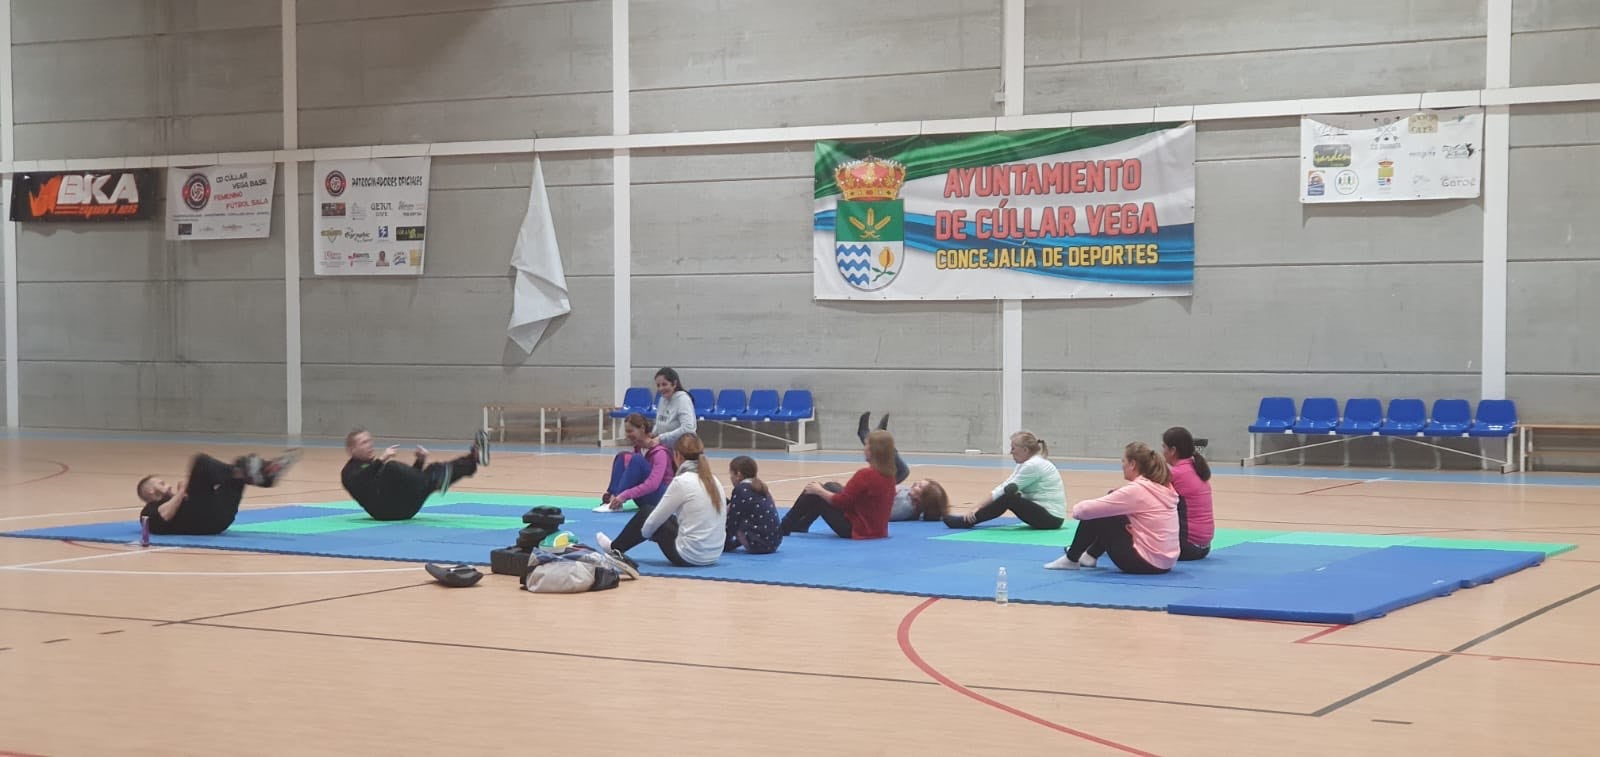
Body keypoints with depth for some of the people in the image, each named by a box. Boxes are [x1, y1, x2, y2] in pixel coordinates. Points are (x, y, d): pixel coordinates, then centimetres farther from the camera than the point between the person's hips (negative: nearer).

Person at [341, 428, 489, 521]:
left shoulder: (377, 464, 33)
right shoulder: (349, 472, 12)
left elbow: (409, 479, 26)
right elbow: (360, 481, -15)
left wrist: (420, 461, 9)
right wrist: (381, 460, -24)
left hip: (404, 505, 7)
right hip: (385, 508, -7)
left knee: (434, 471, -8)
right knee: (390, 468, -32)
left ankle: (475, 457, -28)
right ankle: (437, 479, -50)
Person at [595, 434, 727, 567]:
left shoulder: (681, 482, -14)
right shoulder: (713, 481, 5)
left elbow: (653, 521, -6)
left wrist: (643, 533, 18)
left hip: (688, 556, -7)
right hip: (713, 556, 7)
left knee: (645, 513, 16)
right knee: (662, 518, 29)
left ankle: (615, 548, 40)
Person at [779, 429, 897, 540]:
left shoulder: (865, 474, -24)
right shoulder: (888, 474, 2)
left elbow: (840, 502, -17)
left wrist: (819, 491, -3)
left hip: (854, 530, -9)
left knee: (814, 494, 3)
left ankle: (783, 528, 19)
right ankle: (800, 525, 34)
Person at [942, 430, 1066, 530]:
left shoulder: (1033, 465, -17)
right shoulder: (1026, 464, 13)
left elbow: (1006, 490, -18)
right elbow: (1002, 488, 6)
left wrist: (978, 508, -15)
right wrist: (978, 507, -2)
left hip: (1052, 518, -10)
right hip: (1044, 514, 10)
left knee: (1008, 498, -21)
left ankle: (967, 521, -14)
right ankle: (970, 519, -1)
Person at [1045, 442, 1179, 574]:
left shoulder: (1135, 490, -17)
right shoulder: (1163, 487, 7)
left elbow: (1086, 510, -14)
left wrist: (1077, 509, 6)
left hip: (1146, 563, -8)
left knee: (1093, 516, 3)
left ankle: (1071, 559, 20)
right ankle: (1090, 556, 37)